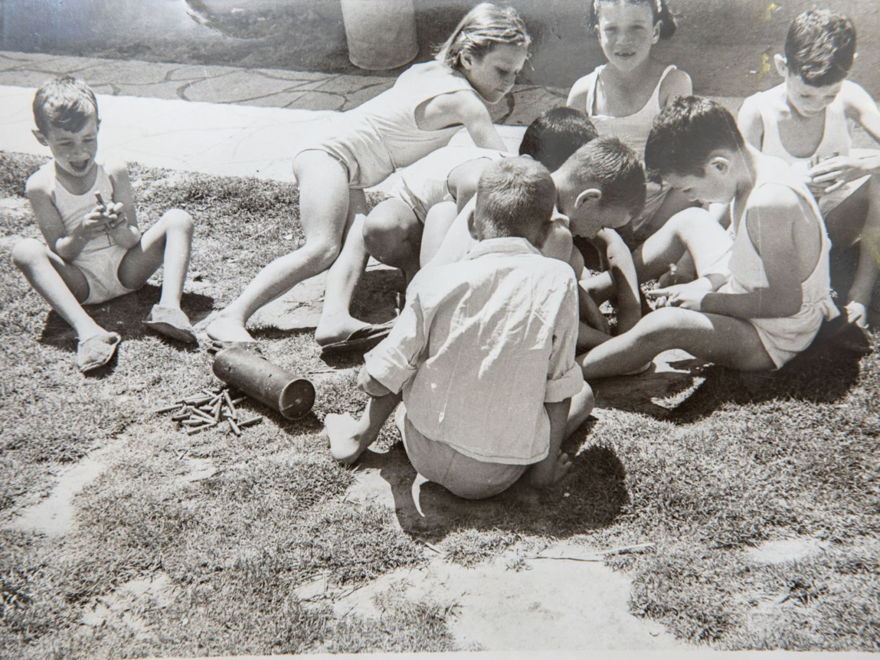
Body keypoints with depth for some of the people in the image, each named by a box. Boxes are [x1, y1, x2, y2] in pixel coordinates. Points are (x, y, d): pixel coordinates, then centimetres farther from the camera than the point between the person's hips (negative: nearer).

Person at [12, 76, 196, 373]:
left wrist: (120, 228, -28)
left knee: (178, 219, -14)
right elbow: (60, 252, -9)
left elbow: (134, 240, -4)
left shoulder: (114, 173, -4)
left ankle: (168, 306, -32)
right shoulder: (41, 186, -8)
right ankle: (87, 331, -45)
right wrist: (82, 233, -30)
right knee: (25, 250, -29)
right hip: (80, 282, -2)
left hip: (125, 271, 2)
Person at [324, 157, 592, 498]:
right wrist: (547, 465, 6)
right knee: (582, 393, 20)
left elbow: (376, 380, -7)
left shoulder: (436, 281, -8)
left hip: (425, 456, 2)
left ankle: (361, 435, 22)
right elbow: (559, 386, -6)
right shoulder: (558, 280, -11)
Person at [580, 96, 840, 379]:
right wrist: (706, 284, 0)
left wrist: (707, 301, -19)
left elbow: (786, 300, -28)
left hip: (774, 340, -10)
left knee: (664, 325, -29)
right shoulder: (758, 168, -3)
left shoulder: (769, 202, -33)